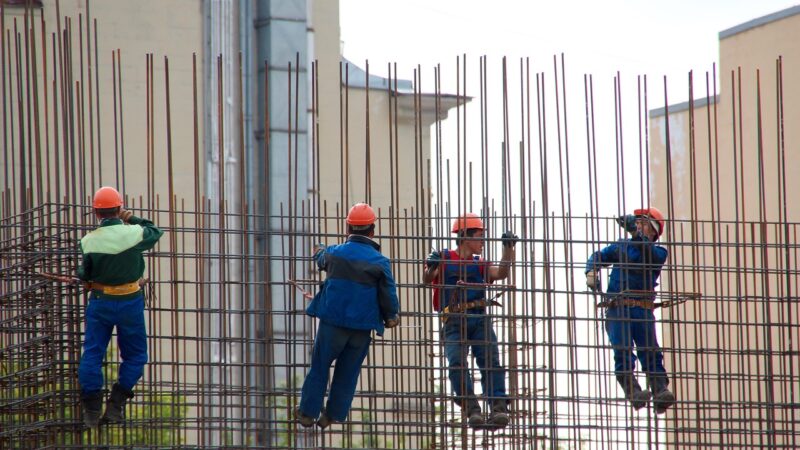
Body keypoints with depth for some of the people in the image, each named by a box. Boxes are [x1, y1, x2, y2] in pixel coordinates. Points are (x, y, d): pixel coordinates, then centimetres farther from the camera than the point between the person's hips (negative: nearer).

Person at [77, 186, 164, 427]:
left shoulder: (88, 242, -10)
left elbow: (84, 275, 1)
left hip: (100, 302, 1)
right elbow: (156, 232, 7)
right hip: (130, 302, -1)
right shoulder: (134, 233, -14)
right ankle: (116, 405, 6)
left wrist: (82, 273, 24)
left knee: (92, 354, 10)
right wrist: (133, 219, 16)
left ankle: (92, 410, 8)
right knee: (135, 356, 13)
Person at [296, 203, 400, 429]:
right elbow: (389, 295, -3)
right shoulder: (380, 262, -5)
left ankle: (308, 412, 12)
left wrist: (319, 251, 49)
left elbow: (322, 260, 25)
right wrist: (391, 317, 17)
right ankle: (334, 415, 14)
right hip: (363, 326, 0)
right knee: (348, 373, 11)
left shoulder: (334, 253, -1)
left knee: (319, 367, 10)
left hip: (333, 322, 0)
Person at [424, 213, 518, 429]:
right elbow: (427, 280, 1)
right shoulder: (445, 259, 12)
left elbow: (501, 273, 7)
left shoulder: (479, 265, 23)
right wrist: (431, 268, -21)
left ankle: (499, 408, -25)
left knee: (490, 360, -15)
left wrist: (508, 250, -6)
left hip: (480, 318, 3)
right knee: (457, 363, -22)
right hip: (454, 321, -3)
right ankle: (472, 409, -25)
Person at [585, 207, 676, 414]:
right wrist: (591, 272, -4)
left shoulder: (658, 252, 11)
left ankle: (660, 392, -28)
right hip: (617, 309, 1)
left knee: (651, 352, -15)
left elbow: (650, 254, -11)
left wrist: (637, 233, -24)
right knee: (623, 352, -17)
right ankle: (633, 392, -29)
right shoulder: (622, 245, 20)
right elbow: (598, 257, 18)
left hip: (643, 310, -1)